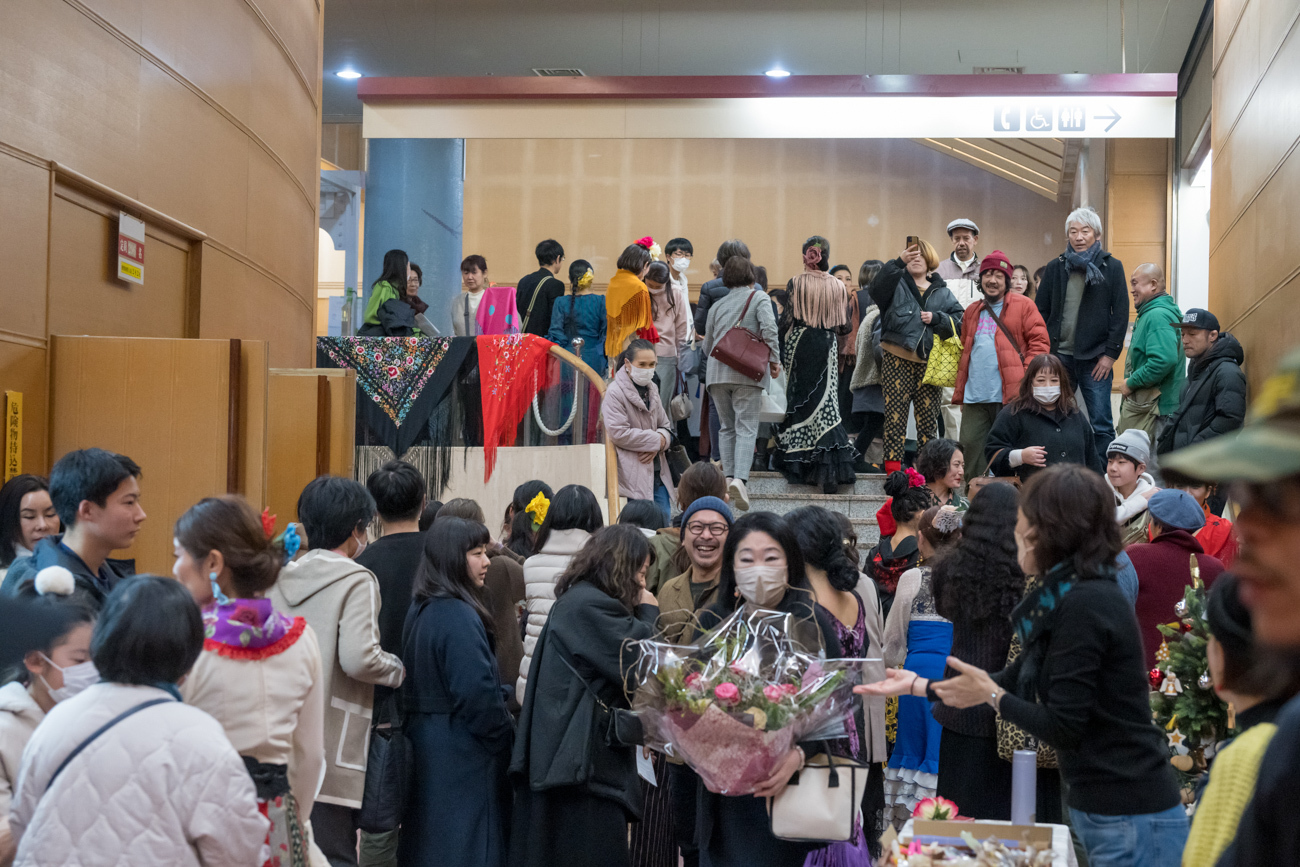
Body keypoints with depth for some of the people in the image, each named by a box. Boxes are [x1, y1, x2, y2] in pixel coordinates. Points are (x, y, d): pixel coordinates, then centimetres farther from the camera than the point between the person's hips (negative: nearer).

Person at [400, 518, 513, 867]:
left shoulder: (420, 610, 10)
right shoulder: (459, 616, -19)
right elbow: (478, 694, -23)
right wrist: (505, 738, -9)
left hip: (424, 745, 10)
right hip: (463, 756, -10)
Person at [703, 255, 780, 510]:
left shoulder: (717, 305, 17)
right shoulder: (758, 298, 5)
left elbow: (707, 345, 20)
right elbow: (768, 328, -12)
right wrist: (774, 358, -6)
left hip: (717, 372, 4)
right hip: (748, 372, -4)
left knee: (726, 426, 14)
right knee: (746, 427, -7)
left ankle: (729, 476, 5)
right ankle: (740, 478, -23)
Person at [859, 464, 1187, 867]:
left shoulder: (1085, 604, -21)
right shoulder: (1071, 595, 10)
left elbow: (1061, 727, -21)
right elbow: (1016, 681, 19)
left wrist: (990, 695, -5)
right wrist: (917, 685, 22)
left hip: (1132, 823, -9)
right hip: (1103, 813, 9)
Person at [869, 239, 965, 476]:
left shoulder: (942, 292, 17)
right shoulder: (898, 283, 7)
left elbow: (961, 320, 10)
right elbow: (878, 287, -15)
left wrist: (936, 318, -6)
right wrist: (899, 262, -25)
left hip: (928, 361, 3)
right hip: (897, 359, -3)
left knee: (927, 413, 4)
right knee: (896, 411, -6)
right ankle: (892, 462, -5)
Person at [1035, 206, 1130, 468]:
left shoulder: (1111, 267, 3)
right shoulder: (1056, 267, 9)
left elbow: (1121, 314, 1)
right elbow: (1040, 312, 11)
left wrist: (1110, 353, -6)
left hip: (1095, 359, -2)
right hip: (1059, 357, 3)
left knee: (1101, 425, -1)